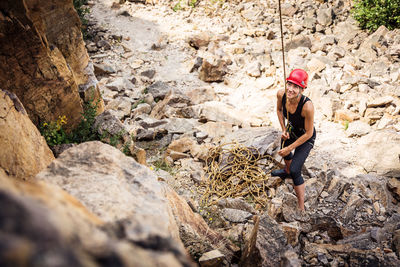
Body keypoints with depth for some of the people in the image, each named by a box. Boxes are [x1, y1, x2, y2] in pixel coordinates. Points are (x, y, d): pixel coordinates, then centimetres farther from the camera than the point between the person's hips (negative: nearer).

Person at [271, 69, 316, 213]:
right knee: (284, 153, 33)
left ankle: (301, 208, 7)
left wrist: (290, 148, -20)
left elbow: (308, 134, -27)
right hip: (291, 131, 7)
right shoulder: (281, 94, -26)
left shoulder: (307, 106, -41)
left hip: (306, 138, -6)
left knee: (295, 171, -12)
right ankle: (287, 171, 69)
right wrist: (284, 129, -7)